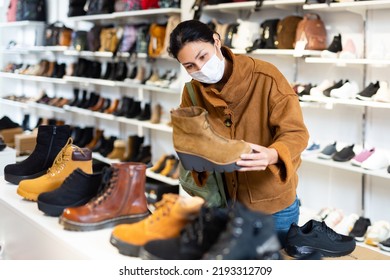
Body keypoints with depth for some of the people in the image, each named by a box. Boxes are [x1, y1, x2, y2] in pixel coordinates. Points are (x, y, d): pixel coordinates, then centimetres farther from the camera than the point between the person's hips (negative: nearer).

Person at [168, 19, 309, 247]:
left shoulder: (267, 77, -20)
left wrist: (272, 155, -41)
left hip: (274, 202, -3)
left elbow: (296, 132, -19)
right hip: (226, 201, 4)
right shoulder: (192, 92, -5)